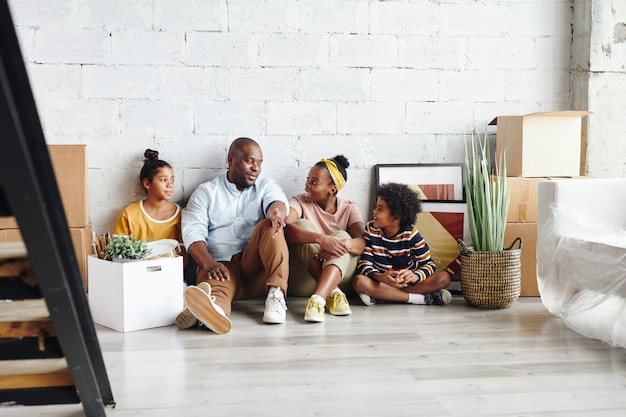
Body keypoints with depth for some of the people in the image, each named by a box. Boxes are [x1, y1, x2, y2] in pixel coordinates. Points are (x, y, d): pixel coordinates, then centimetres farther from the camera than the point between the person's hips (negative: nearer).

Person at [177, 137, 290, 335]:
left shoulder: (266, 186, 17)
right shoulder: (205, 192, 14)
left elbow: (278, 201, -7)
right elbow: (193, 232, 0)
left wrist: (276, 211, -35)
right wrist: (209, 263, -21)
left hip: (256, 266, 2)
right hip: (220, 265, -1)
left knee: (270, 226, -25)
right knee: (218, 288, -35)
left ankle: (276, 294, -35)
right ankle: (213, 310, -70)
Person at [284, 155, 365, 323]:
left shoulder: (349, 208, 1)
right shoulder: (300, 201, -3)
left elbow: (361, 243, -16)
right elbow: (286, 228, -26)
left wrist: (345, 244, -40)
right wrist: (321, 239, -41)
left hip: (341, 272, 1)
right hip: (304, 273, 0)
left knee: (342, 236, -27)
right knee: (302, 224, -22)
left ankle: (317, 299, -47)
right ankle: (333, 292, -33)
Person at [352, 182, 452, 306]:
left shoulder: (411, 233, -11)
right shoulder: (371, 228, -8)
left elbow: (428, 264, -10)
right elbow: (365, 262, -13)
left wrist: (415, 276, -35)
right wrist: (380, 277, -36)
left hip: (407, 282, 0)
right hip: (381, 281, 0)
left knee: (444, 277, -23)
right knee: (359, 281, -33)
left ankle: (380, 295, -27)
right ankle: (420, 298, -29)